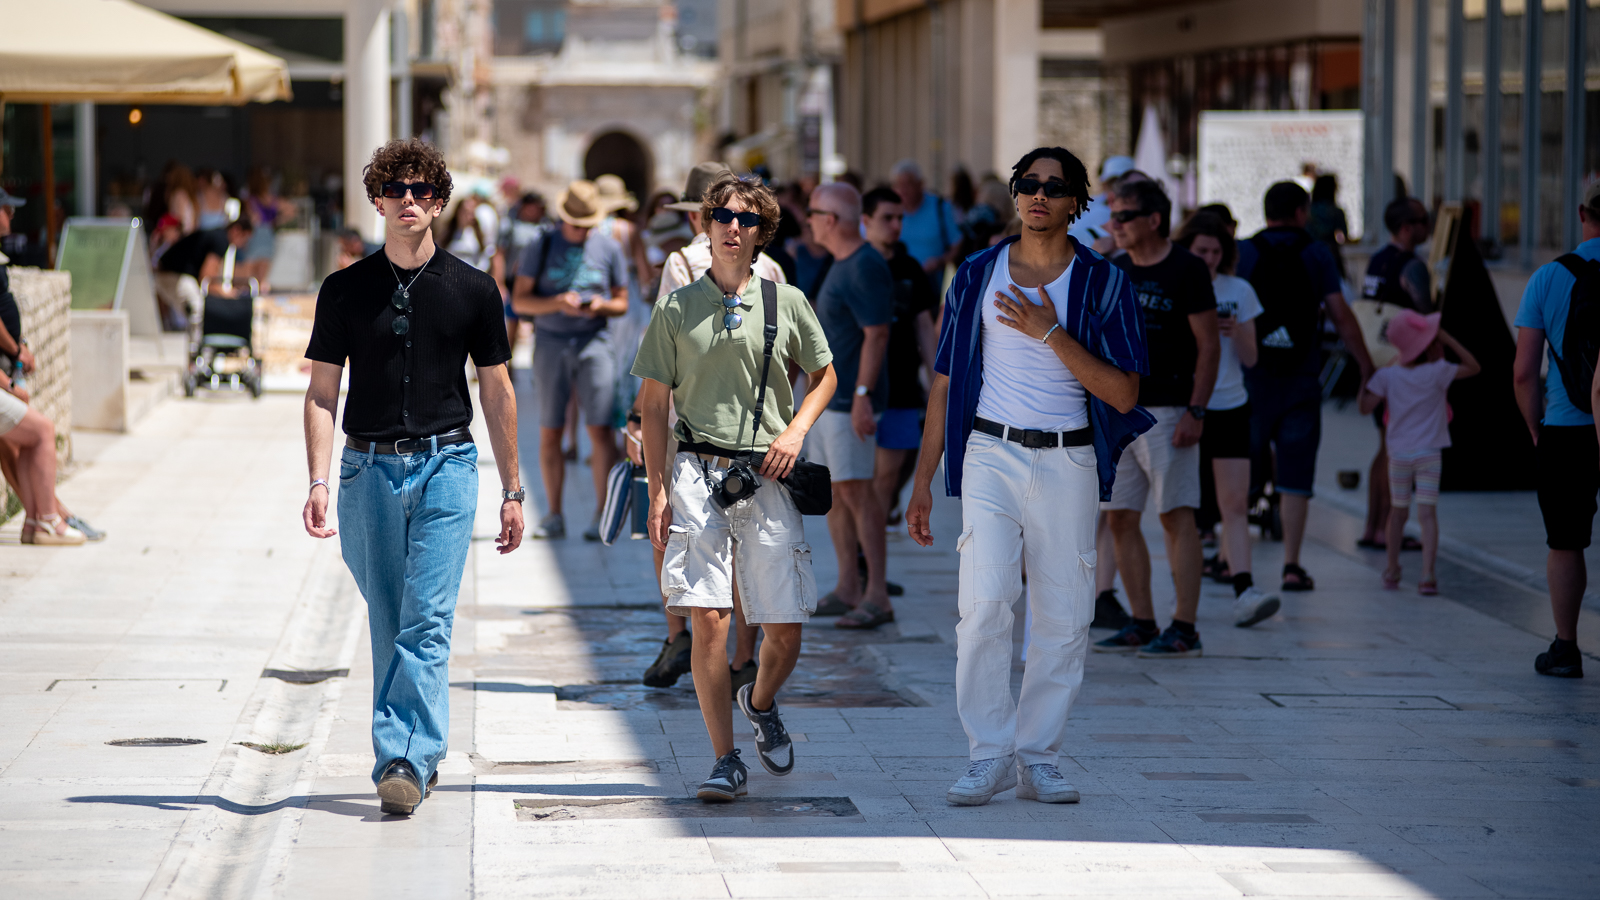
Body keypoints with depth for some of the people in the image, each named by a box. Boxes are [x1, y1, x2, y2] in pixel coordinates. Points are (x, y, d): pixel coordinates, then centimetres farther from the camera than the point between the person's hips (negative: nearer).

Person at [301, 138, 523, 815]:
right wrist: (318, 482, -8)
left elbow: (497, 391, 10)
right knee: (388, 625, 8)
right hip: (369, 468, 2)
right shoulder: (345, 290, 5)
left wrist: (512, 490, 9)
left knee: (427, 622, -13)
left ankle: (403, 760, -18)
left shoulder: (472, 290, 4)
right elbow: (322, 392, 4)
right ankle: (419, 752, 21)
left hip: (446, 465, -2)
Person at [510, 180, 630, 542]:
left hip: (594, 342, 0)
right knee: (550, 431, 2)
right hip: (551, 342, 1)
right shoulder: (541, 246, 4)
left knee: (600, 428, -10)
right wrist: (557, 303, -15)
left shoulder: (609, 249, 7)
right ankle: (554, 516, 9)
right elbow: (519, 300, 2)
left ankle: (602, 515, -7)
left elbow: (622, 303, 12)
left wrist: (601, 306, -11)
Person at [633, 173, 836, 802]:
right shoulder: (677, 309, 5)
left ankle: (761, 703, 35)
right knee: (708, 618, -10)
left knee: (785, 630, 1)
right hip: (697, 471, -1)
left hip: (766, 474, 1)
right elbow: (654, 403, 7)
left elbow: (824, 376, 18)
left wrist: (796, 430, -1)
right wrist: (658, 491, 0)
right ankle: (726, 762, -2)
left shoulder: (786, 303, 6)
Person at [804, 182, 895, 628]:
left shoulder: (866, 268, -16)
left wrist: (862, 394, -26)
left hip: (850, 399, -11)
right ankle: (848, 589, 18)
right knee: (832, 491, 12)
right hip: (825, 394, 11)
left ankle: (877, 596, -9)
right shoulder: (841, 265, 16)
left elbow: (876, 333, -22)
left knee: (856, 491, -10)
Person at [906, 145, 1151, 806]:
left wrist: (1051, 333, -14)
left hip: (1068, 462, 0)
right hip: (990, 454, 0)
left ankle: (1037, 759, 12)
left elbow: (1124, 394, -6)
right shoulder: (976, 276, 6)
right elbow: (945, 383, 11)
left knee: (1064, 621, 1)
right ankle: (989, 756, -6)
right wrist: (923, 481, 8)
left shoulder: (1102, 283, 1)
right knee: (985, 605, -15)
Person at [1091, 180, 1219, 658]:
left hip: (1167, 411, -7)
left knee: (1176, 516, -6)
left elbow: (1208, 345, -7)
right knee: (1120, 519, 5)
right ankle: (1142, 623, 12)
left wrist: (1195, 411, -14)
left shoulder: (1186, 270, -6)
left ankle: (1184, 627, -5)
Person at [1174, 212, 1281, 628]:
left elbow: (1249, 359, 7)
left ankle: (1244, 592, -17)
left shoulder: (1240, 292, 7)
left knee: (1236, 504, -8)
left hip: (1230, 408, 2)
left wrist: (1237, 332, -13)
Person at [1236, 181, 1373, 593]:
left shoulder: (1243, 253, 2)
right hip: (1301, 381, -1)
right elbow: (1341, 315, -2)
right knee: (1295, 478, 2)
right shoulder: (1317, 254, 1)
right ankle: (1292, 565, -2)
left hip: (1252, 378, 1)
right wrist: (1367, 367, 4)